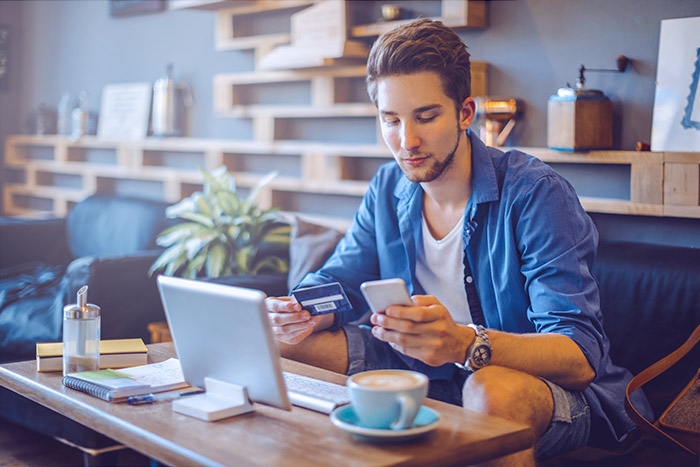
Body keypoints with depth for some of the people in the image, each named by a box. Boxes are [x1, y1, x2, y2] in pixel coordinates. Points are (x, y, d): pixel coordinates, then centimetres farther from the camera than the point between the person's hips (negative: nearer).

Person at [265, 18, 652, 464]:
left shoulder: (536, 193, -19)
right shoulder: (387, 190, 2)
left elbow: (580, 357, -27)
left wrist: (464, 343, -47)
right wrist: (301, 314, -19)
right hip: (426, 376, 6)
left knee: (494, 388, -40)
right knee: (285, 340, -6)